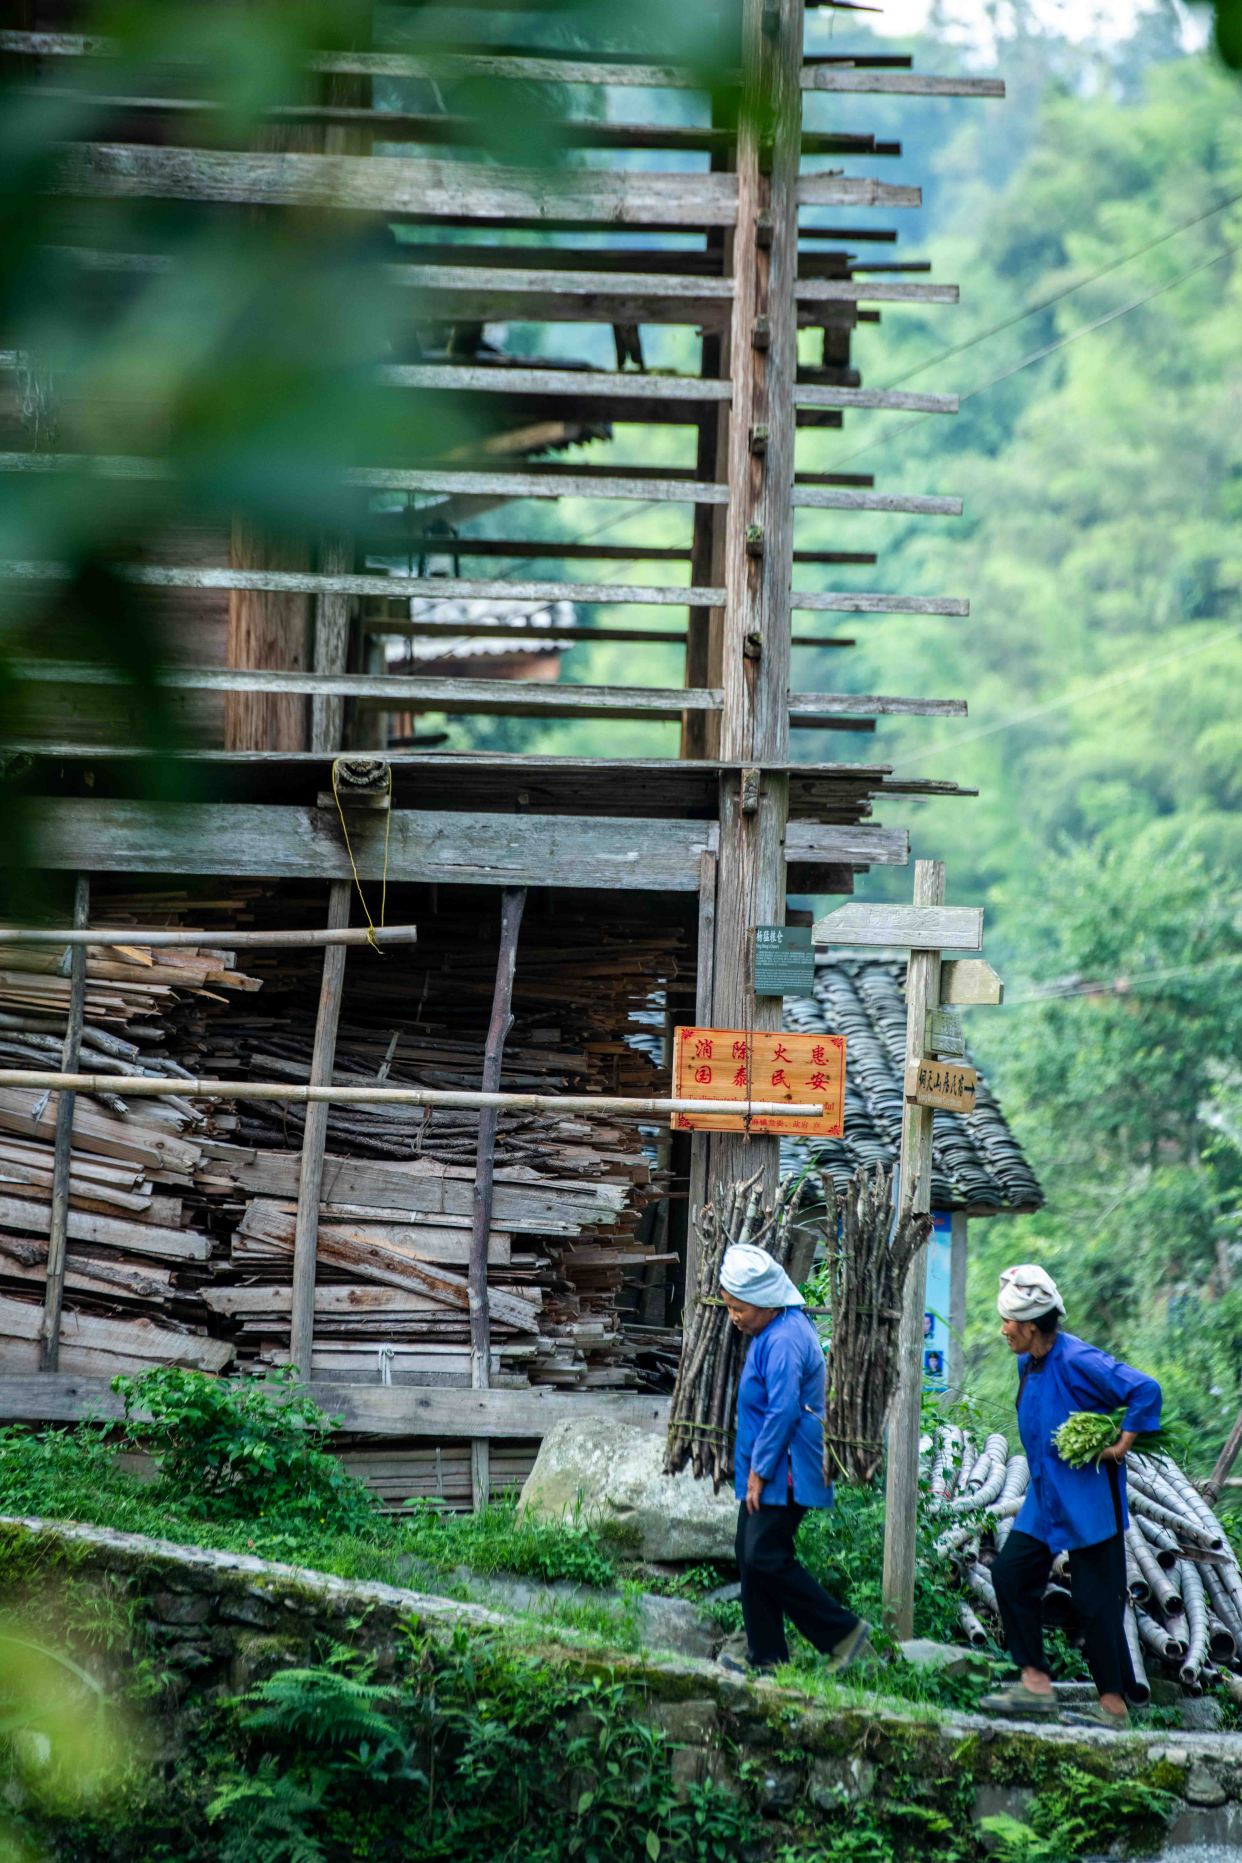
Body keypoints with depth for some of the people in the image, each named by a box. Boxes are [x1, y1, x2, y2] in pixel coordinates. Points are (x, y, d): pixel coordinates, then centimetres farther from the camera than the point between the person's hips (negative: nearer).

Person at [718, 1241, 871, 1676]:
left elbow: (782, 1413, -24)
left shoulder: (784, 1341, -21)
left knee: (766, 1559, -13)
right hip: (763, 1473, 11)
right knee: (751, 1556, 9)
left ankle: (842, 1631, -4)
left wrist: (759, 1473, -18)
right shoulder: (770, 1333, 13)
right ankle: (766, 1657, 14)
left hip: (782, 1475, -11)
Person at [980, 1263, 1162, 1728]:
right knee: (1011, 1573, 5)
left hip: (1088, 1504, -9)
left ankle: (1113, 1704, 4)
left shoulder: (1077, 1361, -21)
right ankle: (1035, 1682, 11)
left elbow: (1145, 1390, -25)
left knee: (1095, 1599, -4)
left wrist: (1121, 1446, -19)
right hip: (1045, 1499, 9)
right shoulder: (1028, 1364, 7)